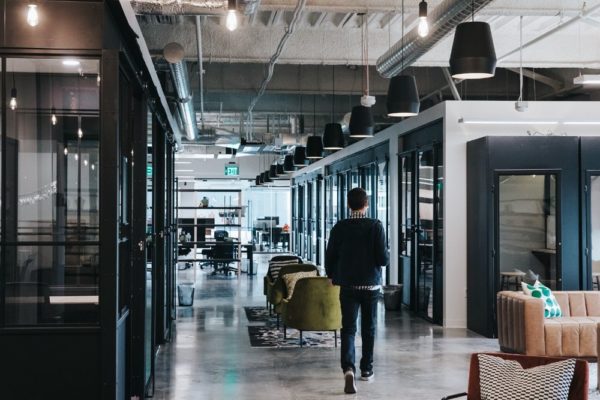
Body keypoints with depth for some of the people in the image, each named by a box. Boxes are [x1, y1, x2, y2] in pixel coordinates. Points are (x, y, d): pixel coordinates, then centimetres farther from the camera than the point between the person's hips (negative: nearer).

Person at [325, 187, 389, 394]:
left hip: (348, 285, 0)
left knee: (348, 328, -1)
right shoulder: (376, 226, -9)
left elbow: (330, 256, 0)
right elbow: (383, 258, -12)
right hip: (371, 285, 0)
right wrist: (387, 254, 12)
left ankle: (348, 368, -22)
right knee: (368, 328, 14)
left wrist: (331, 275, 19)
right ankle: (366, 369, 23)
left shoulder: (340, 227, -4)